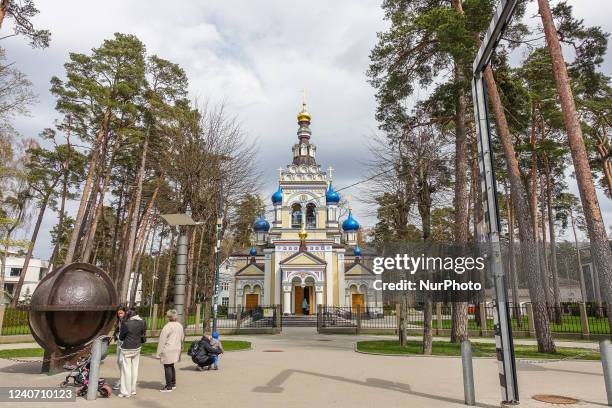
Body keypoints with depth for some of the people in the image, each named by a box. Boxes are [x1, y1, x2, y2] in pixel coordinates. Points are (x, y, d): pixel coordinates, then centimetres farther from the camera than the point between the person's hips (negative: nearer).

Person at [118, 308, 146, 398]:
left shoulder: (125, 324, -16)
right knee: (134, 369, 15)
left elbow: (121, 337, -4)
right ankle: (133, 390, 26)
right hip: (137, 348, 5)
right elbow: (143, 334, 6)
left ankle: (126, 392, 13)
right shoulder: (142, 322, -5)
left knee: (126, 370, 5)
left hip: (127, 349, -5)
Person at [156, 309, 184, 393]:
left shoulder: (168, 326, -15)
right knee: (171, 366, 19)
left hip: (168, 350, -8)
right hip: (176, 349, 8)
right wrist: (180, 348, 24)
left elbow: (162, 340, -13)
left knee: (167, 367, 1)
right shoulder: (180, 326, 9)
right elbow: (182, 338, 16)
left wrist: (158, 353, -8)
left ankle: (169, 387, 6)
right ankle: (173, 384, 28)